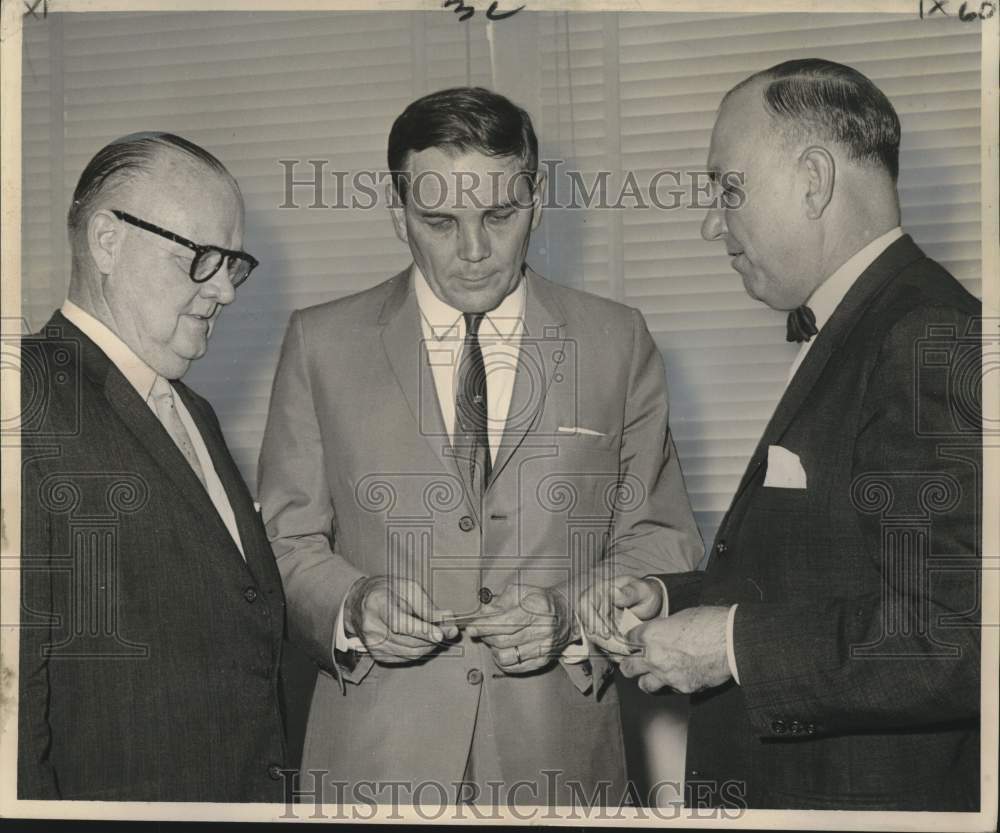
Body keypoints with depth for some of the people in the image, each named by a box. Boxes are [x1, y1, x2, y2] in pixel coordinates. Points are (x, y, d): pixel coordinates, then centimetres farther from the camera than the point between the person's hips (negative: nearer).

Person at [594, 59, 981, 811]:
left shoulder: (934, 342, -20)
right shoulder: (850, 336, 12)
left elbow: (953, 641, -27)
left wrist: (736, 644, -20)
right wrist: (673, 602, 4)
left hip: (874, 797, -9)